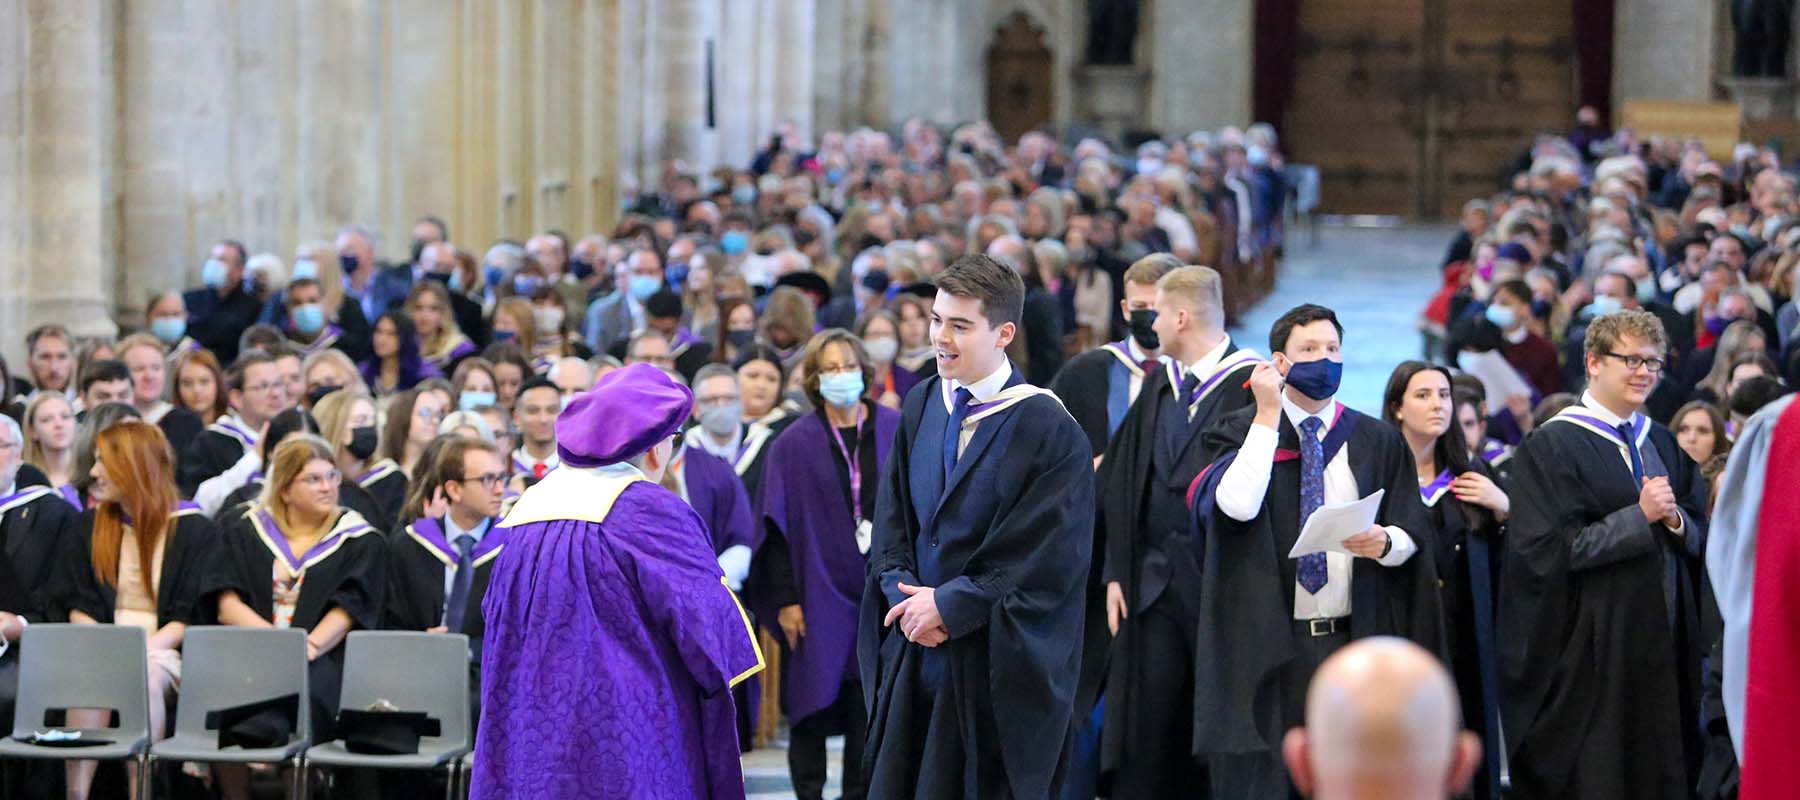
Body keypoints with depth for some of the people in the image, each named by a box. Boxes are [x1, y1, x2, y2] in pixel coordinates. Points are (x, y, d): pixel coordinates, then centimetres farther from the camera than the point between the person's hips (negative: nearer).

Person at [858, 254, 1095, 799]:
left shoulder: (1050, 431, -12)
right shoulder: (920, 407, 7)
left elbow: (1045, 556, -15)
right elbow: (892, 522, 10)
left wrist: (949, 606, -13)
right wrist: (905, 596, -8)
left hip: (1000, 666, -5)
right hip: (914, 650, 5)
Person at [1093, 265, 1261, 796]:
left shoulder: (1250, 386, -9)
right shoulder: (1159, 383, 12)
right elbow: (1124, 483, 12)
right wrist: (1116, 572, 6)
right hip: (1151, 583, 6)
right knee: (1139, 734, 6)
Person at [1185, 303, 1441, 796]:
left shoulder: (1378, 443, 10)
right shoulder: (1241, 433, 3)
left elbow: (1415, 532, 6)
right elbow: (1237, 505, -17)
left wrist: (1386, 543, -17)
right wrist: (1268, 417, -11)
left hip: (1353, 641, 2)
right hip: (1264, 643, -2)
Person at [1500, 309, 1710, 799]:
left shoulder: (1664, 445, 15)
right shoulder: (1552, 448, -6)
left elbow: (1700, 538, 13)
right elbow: (1553, 550, -15)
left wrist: (1675, 520, -9)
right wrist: (1640, 517, -16)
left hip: (1663, 646, 6)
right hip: (1593, 652, -6)